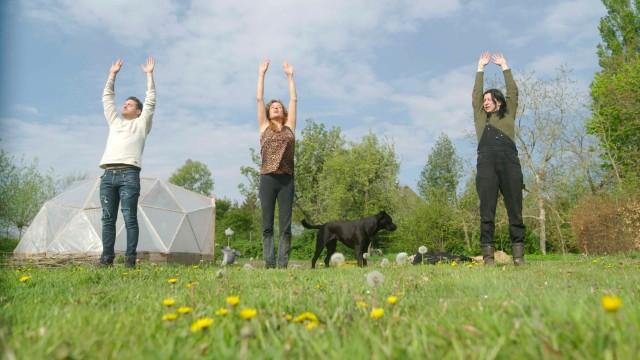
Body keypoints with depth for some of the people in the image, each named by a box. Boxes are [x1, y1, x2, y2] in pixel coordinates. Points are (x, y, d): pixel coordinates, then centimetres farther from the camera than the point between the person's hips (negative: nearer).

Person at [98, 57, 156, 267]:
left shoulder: (141, 123, 16)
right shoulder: (115, 121, 28)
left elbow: (151, 101, 11)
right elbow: (107, 98, 32)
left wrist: (149, 75, 15)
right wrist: (113, 75, 33)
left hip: (129, 174, -5)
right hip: (108, 174, 5)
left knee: (129, 218, -7)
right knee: (108, 218, 2)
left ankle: (130, 258, -7)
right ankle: (107, 258, 4)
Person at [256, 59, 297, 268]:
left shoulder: (289, 127, 14)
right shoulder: (264, 127, 13)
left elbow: (294, 100, 16)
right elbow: (259, 99, 12)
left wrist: (290, 76, 21)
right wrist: (262, 74, 15)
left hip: (286, 179, 1)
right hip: (268, 178, -1)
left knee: (285, 225, -2)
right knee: (267, 225, -1)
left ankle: (282, 264, 0)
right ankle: (269, 264, 1)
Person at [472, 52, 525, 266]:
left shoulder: (508, 116, 25)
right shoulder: (480, 118, 27)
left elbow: (513, 92, 24)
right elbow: (476, 95, 27)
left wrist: (504, 66, 32)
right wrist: (481, 68, 32)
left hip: (509, 162, 0)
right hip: (486, 162, 0)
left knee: (515, 210, -5)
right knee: (487, 212, -7)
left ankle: (518, 255, -4)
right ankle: (488, 255, -10)